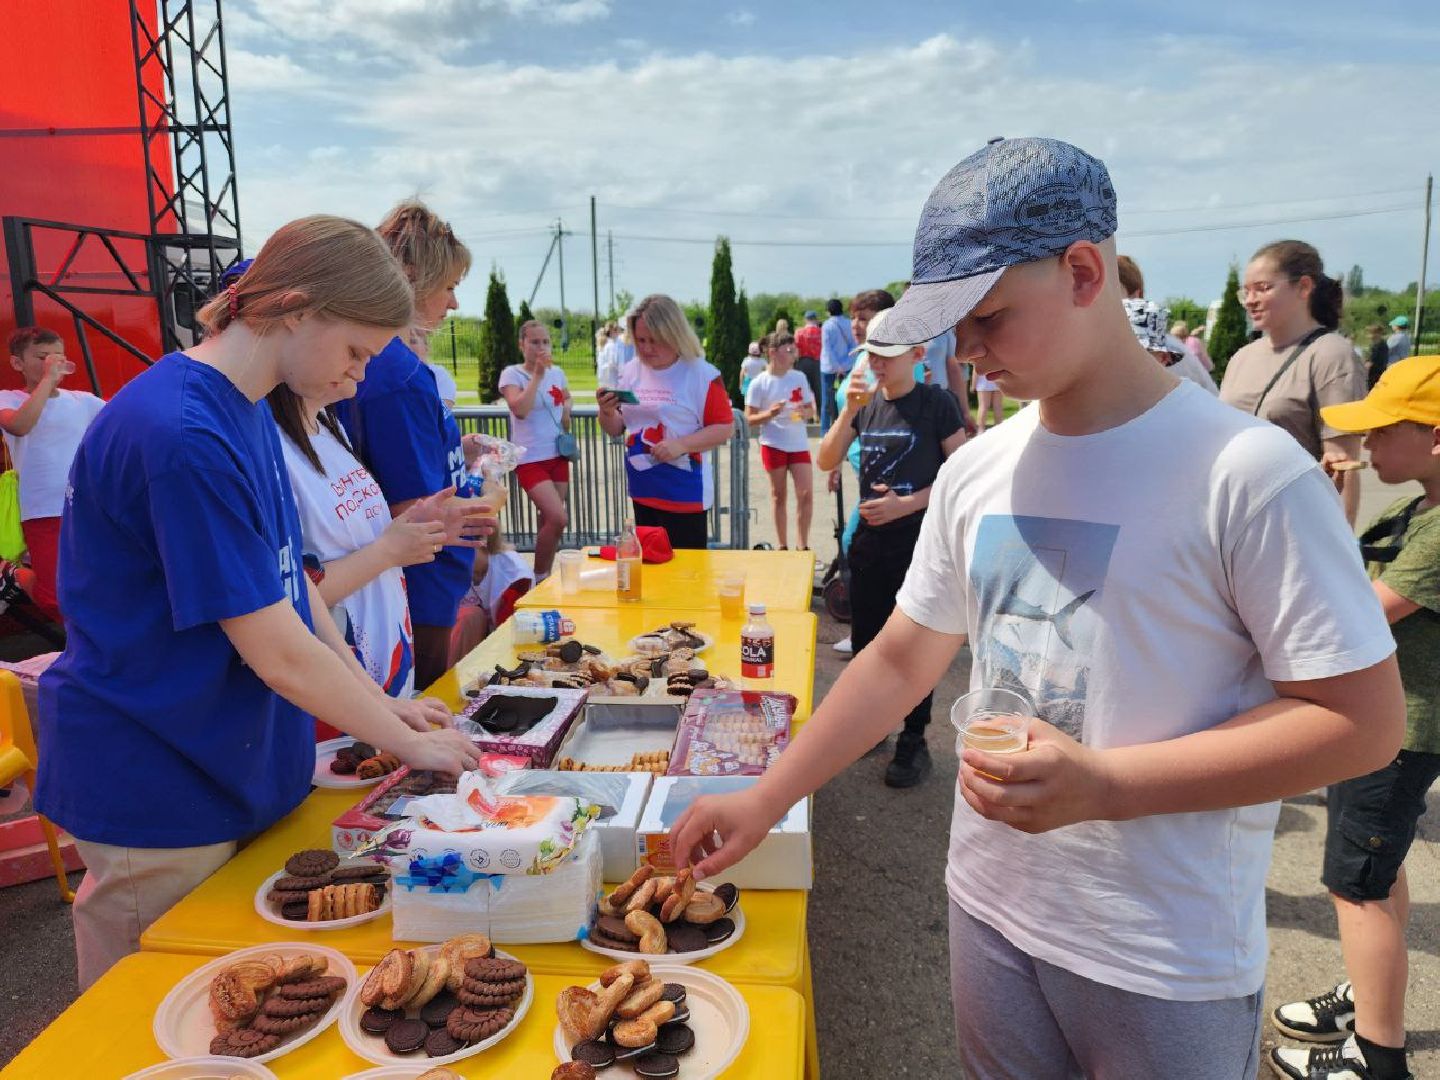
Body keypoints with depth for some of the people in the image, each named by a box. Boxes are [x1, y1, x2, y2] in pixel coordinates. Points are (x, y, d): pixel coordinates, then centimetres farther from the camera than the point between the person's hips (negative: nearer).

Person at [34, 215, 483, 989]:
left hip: (232, 771, 8)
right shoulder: (182, 436, -27)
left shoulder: (248, 414, 4)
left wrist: (382, 706, 4)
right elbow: (278, 653, -25)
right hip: (159, 801, -8)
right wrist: (408, 744, -12)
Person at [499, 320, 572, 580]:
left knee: (549, 520, 11)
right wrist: (537, 375, -23)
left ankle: (545, 576, 25)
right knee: (559, 519, -18)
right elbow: (520, 410, -25)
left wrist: (566, 409, 8)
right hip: (530, 459, -6)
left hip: (558, 455, 6)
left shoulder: (557, 372, 7)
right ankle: (539, 577, 1)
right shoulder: (512, 374, -9)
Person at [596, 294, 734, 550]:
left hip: (685, 495, -5)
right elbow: (616, 429, 14)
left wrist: (682, 445, -23)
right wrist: (607, 412, -9)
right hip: (642, 493, 6)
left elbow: (725, 428, -10)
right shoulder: (630, 372, 6)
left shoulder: (701, 374, -10)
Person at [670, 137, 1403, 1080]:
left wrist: (1103, 785, -24)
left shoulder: (1246, 472, -18)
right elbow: (901, 660, 6)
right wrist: (764, 801, 2)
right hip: (989, 907, 5)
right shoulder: (976, 471, -1)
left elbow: (1364, 720, -16)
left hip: (1166, 963, -4)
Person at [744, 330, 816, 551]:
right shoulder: (760, 383, -7)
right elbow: (750, 419, -5)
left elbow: (811, 409, 11)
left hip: (798, 443, 3)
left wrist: (804, 413, -12)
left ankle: (802, 546, 6)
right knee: (778, 495, 7)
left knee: (806, 493, -5)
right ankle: (783, 546, 17)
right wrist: (770, 413, -23)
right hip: (773, 444, -3)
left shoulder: (800, 378, 3)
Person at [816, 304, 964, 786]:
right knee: (865, 638, 13)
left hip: (920, 541, -5)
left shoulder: (937, 403, -8)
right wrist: (849, 409, -14)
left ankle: (914, 740, 14)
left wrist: (906, 504, -17)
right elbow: (826, 461, -1)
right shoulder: (866, 403, 5)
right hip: (870, 540, 5)